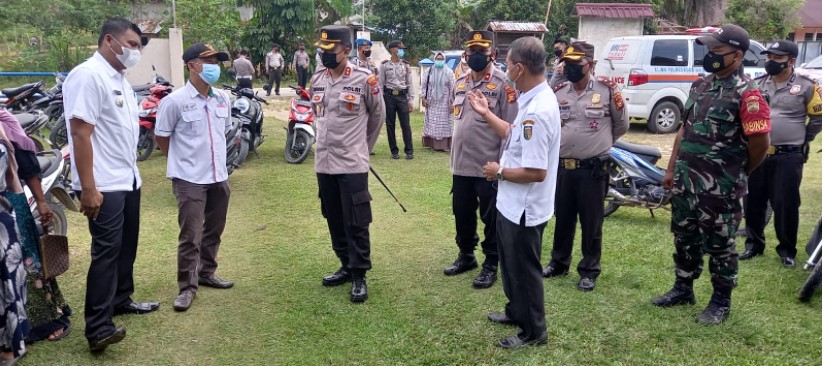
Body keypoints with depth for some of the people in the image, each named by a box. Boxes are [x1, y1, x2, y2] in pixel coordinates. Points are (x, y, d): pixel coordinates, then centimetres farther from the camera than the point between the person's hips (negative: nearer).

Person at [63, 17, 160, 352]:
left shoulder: (119, 77, 14)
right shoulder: (88, 75, -15)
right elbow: (80, 133, -21)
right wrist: (88, 188, -24)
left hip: (128, 179, 9)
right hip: (105, 185, -9)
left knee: (126, 245, 17)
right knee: (107, 250, -8)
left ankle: (121, 299, 32)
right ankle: (98, 327, -4)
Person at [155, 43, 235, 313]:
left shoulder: (223, 99, 4)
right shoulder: (175, 101, -12)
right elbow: (161, 137, -3)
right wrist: (183, 160, 5)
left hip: (219, 176, 6)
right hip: (189, 179, -6)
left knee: (214, 231, 17)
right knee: (191, 236, -1)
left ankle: (206, 274, 34)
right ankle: (187, 286, 11)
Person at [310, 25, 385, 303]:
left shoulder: (364, 79, -10)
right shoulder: (317, 79, 6)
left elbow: (378, 115, 4)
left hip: (352, 164, -6)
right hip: (324, 163, 6)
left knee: (356, 222, -2)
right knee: (334, 219, 14)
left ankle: (360, 275, 9)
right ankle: (347, 266, 29)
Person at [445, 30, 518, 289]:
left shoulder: (503, 83, -10)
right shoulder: (460, 83, 12)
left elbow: (510, 128, -13)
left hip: (489, 166, -7)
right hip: (461, 165, 7)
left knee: (492, 219, 6)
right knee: (462, 214, 18)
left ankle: (491, 265, 20)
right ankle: (466, 256, 36)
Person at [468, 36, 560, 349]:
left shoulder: (537, 111, -31)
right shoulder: (533, 100, 3)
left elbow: (536, 172, -32)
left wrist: (500, 172, -18)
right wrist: (486, 114, 16)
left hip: (524, 208, -10)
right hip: (514, 204, 10)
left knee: (524, 269, 7)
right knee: (512, 263, 26)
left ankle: (533, 331, 25)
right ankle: (517, 311, 46)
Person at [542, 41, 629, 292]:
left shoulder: (608, 90, -7)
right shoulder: (557, 92, 3)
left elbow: (621, 125, 5)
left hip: (594, 169, -4)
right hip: (562, 167, 4)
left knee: (591, 222, 5)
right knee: (563, 219, 16)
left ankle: (589, 271, 18)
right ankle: (559, 263, 31)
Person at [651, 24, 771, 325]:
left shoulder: (746, 93, -14)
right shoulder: (700, 85, 10)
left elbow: (760, 142, -13)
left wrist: (739, 174, 1)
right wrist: (672, 169, 13)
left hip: (720, 186, -7)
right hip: (686, 179, 7)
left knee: (719, 245, 5)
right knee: (684, 237, 17)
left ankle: (721, 301, 20)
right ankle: (683, 289, 32)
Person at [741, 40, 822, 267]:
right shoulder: (756, 85, 6)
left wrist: (803, 140, 5)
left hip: (789, 157, -4)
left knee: (785, 205, 1)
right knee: (753, 203, 10)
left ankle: (787, 249, 17)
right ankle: (754, 244, 25)